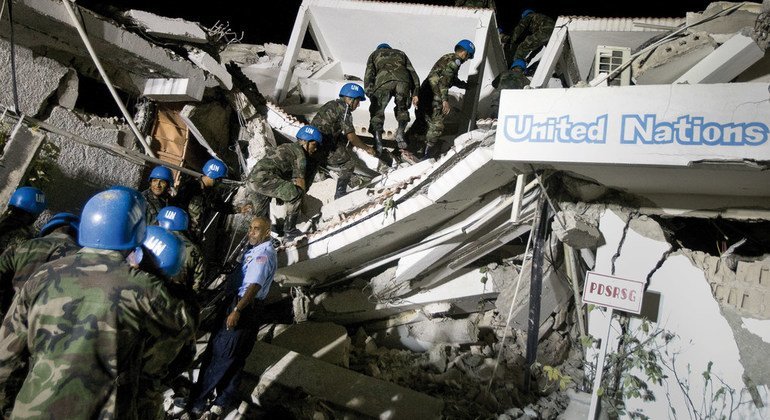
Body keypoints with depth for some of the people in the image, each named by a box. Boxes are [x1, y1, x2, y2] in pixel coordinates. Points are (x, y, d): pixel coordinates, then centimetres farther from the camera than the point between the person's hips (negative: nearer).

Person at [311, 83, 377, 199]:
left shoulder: (332, 104, 16)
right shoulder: (344, 108, -11)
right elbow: (351, 137, -11)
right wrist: (367, 148, 4)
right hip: (322, 150, -9)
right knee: (350, 159, 3)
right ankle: (340, 195, 6)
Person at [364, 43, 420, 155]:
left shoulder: (374, 54, 35)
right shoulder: (400, 53, 41)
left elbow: (369, 74, 17)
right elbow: (412, 72, 27)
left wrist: (370, 94, 8)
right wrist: (415, 93, 19)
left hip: (384, 79, -2)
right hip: (403, 79, 2)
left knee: (377, 111, 10)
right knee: (402, 109, 23)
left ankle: (378, 141, 1)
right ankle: (400, 133, 6)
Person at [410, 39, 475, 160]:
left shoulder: (446, 58, 25)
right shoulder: (455, 60, -5)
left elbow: (452, 79, 39)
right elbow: (445, 80, -18)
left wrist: (466, 85, 51)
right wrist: (445, 100, -22)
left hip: (423, 92, 9)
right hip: (435, 97, -9)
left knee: (421, 123, 15)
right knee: (436, 125, -4)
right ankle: (427, 153, -3)